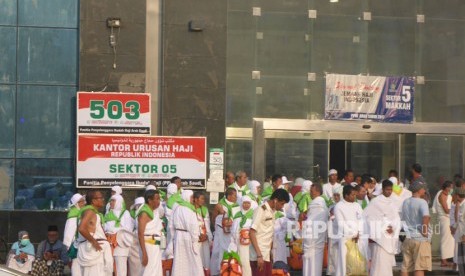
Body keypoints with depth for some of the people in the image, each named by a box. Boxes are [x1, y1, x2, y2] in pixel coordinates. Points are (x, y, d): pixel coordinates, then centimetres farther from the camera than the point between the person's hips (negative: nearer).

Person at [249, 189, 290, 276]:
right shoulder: (261, 210, -11)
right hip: (258, 256, -8)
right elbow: (252, 233, -16)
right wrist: (259, 255, -21)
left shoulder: (272, 211, 13)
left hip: (266, 255, 8)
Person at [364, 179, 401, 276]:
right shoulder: (376, 202, -5)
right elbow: (365, 216, -7)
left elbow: (396, 219, 13)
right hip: (380, 236, -6)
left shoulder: (392, 203, 13)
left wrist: (393, 228, -7)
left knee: (389, 261, 6)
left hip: (391, 237, 6)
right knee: (379, 261, -10)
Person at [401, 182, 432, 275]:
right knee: (419, 268, -4)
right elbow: (426, 217, -26)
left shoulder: (405, 202, 11)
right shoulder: (422, 202, -11)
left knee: (405, 267, 9)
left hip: (407, 238, 6)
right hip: (420, 239, -6)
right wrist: (425, 231, -16)